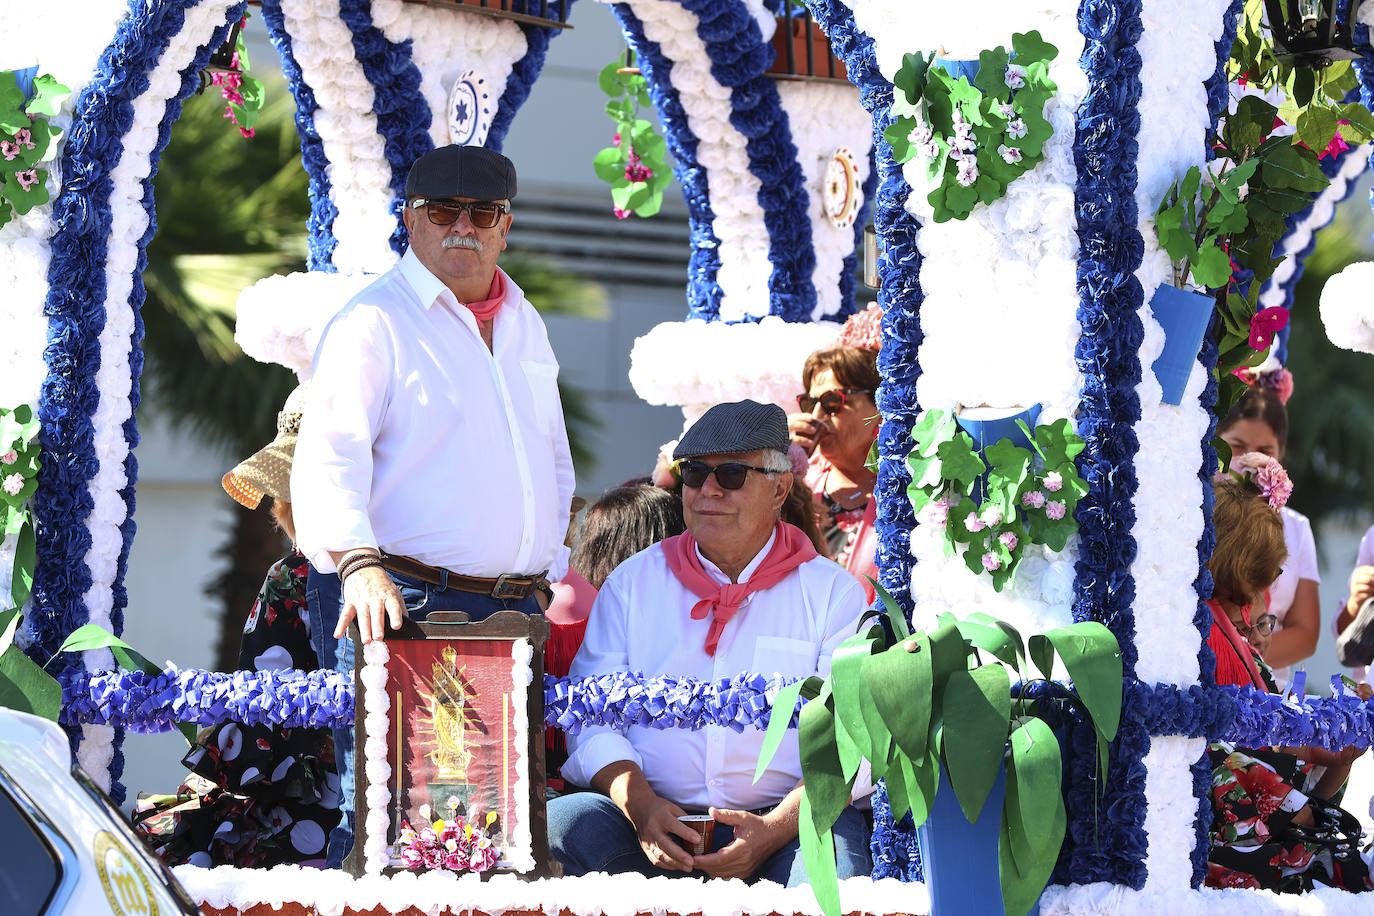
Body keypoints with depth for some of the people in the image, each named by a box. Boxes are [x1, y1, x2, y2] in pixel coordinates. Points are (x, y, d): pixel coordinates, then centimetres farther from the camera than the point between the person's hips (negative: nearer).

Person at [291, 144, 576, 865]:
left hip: (513, 611, 6)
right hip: (401, 601, -6)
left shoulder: (524, 326, 19)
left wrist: (542, 574, 19)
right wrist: (360, 563, -31)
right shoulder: (374, 321, -3)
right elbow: (328, 455, -16)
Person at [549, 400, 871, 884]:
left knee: (837, 843, -36)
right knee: (567, 825, -30)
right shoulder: (632, 582, 17)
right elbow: (592, 717, 8)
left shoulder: (833, 594, 11)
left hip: (780, 821, -2)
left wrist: (773, 831, -19)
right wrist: (640, 808, -14)